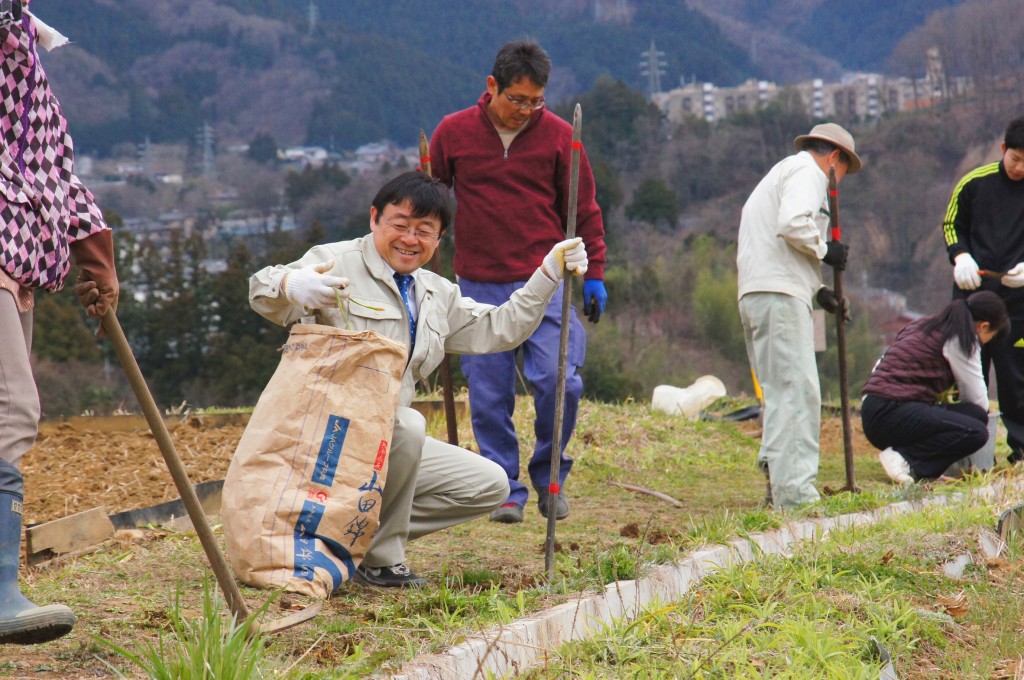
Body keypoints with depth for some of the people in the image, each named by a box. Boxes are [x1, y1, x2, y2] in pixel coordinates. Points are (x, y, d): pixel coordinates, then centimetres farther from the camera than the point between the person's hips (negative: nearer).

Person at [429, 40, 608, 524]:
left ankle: (551, 479, 9)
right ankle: (506, 490, 11)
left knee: (558, 380, -12)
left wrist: (593, 274, 7)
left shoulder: (558, 135, 3)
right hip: (479, 286, 1)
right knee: (488, 395, 0)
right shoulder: (453, 133, 2)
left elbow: (584, 209, 10)